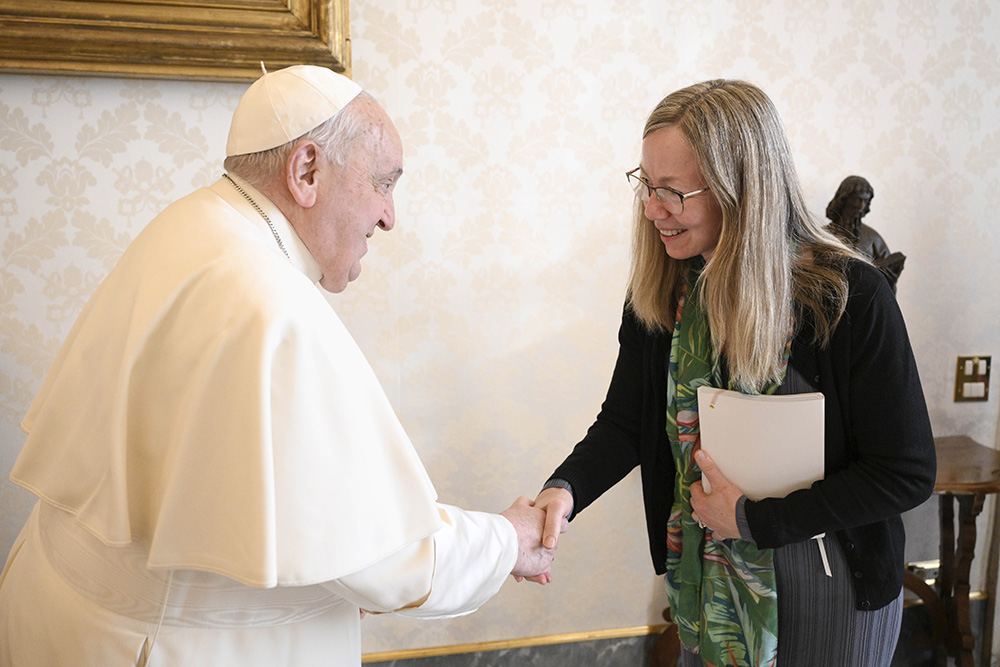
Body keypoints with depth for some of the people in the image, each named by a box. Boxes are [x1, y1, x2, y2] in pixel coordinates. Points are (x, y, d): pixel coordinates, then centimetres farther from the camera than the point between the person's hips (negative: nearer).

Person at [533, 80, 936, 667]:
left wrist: (753, 519, -21)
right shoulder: (661, 292, -8)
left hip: (829, 587, -4)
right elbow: (625, 422, -3)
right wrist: (566, 490, -24)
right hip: (704, 574, 4)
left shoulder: (850, 296, -23)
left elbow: (908, 473, -19)